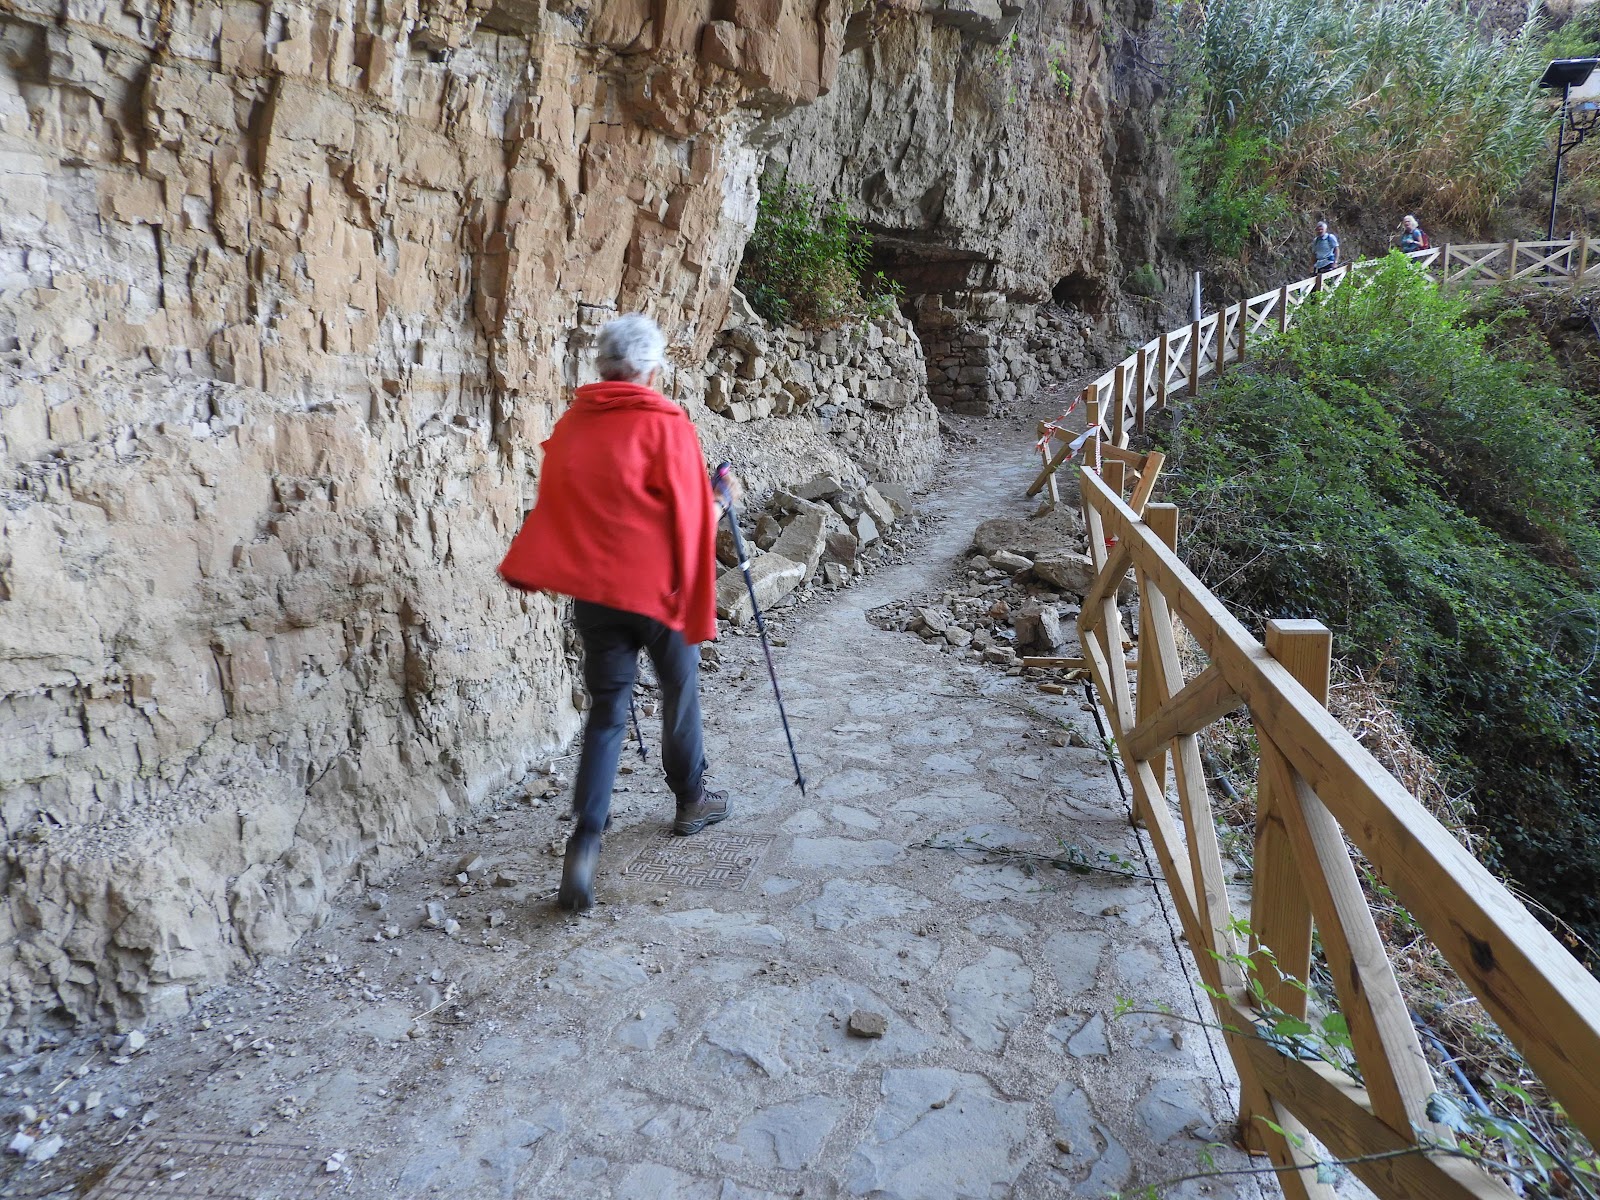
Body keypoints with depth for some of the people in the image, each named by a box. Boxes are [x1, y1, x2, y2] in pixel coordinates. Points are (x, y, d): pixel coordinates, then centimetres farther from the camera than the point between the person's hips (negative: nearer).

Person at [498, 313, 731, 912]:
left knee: (606, 710, 7)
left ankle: (585, 842, -6)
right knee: (679, 695, 17)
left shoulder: (569, 426, 4)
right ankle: (691, 801, 35)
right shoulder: (667, 424, -9)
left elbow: (551, 508, 7)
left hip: (592, 589, 4)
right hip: (659, 586, -3)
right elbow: (691, 516, -8)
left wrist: (528, 571, 12)